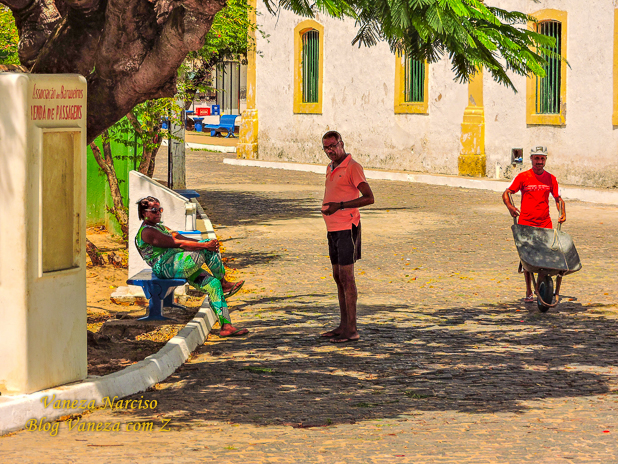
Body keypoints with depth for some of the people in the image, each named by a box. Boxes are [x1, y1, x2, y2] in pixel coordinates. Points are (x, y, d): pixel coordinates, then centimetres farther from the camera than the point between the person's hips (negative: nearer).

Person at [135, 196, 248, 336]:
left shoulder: (159, 227, 25)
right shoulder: (147, 232, -10)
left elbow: (180, 237, 16)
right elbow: (178, 243, -16)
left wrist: (205, 244, 1)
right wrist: (205, 245, -15)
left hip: (181, 267, 10)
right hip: (168, 267, -10)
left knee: (213, 284, -5)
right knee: (208, 249, -17)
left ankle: (226, 326, -9)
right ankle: (224, 284, 3)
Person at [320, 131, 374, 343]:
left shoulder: (352, 167, -11)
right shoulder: (331, 168, 16)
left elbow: (369, 197, -16)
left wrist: (340, 205, -22)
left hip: (346, 228, -9)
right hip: (333, 229, 9)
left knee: (346, 277, -9)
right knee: (338, 277, 10)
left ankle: (352, 329, -9)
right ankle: (344, 325, 16)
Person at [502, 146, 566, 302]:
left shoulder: (551, 179, 7)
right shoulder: (523, 177, 0)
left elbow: (558, 198, 18)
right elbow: (506, 193, 3)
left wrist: (562, 213, 2)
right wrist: (510, 207, -16)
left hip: (545, 223, 2)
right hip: (526, 223, -2)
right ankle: (528, 292, 9)